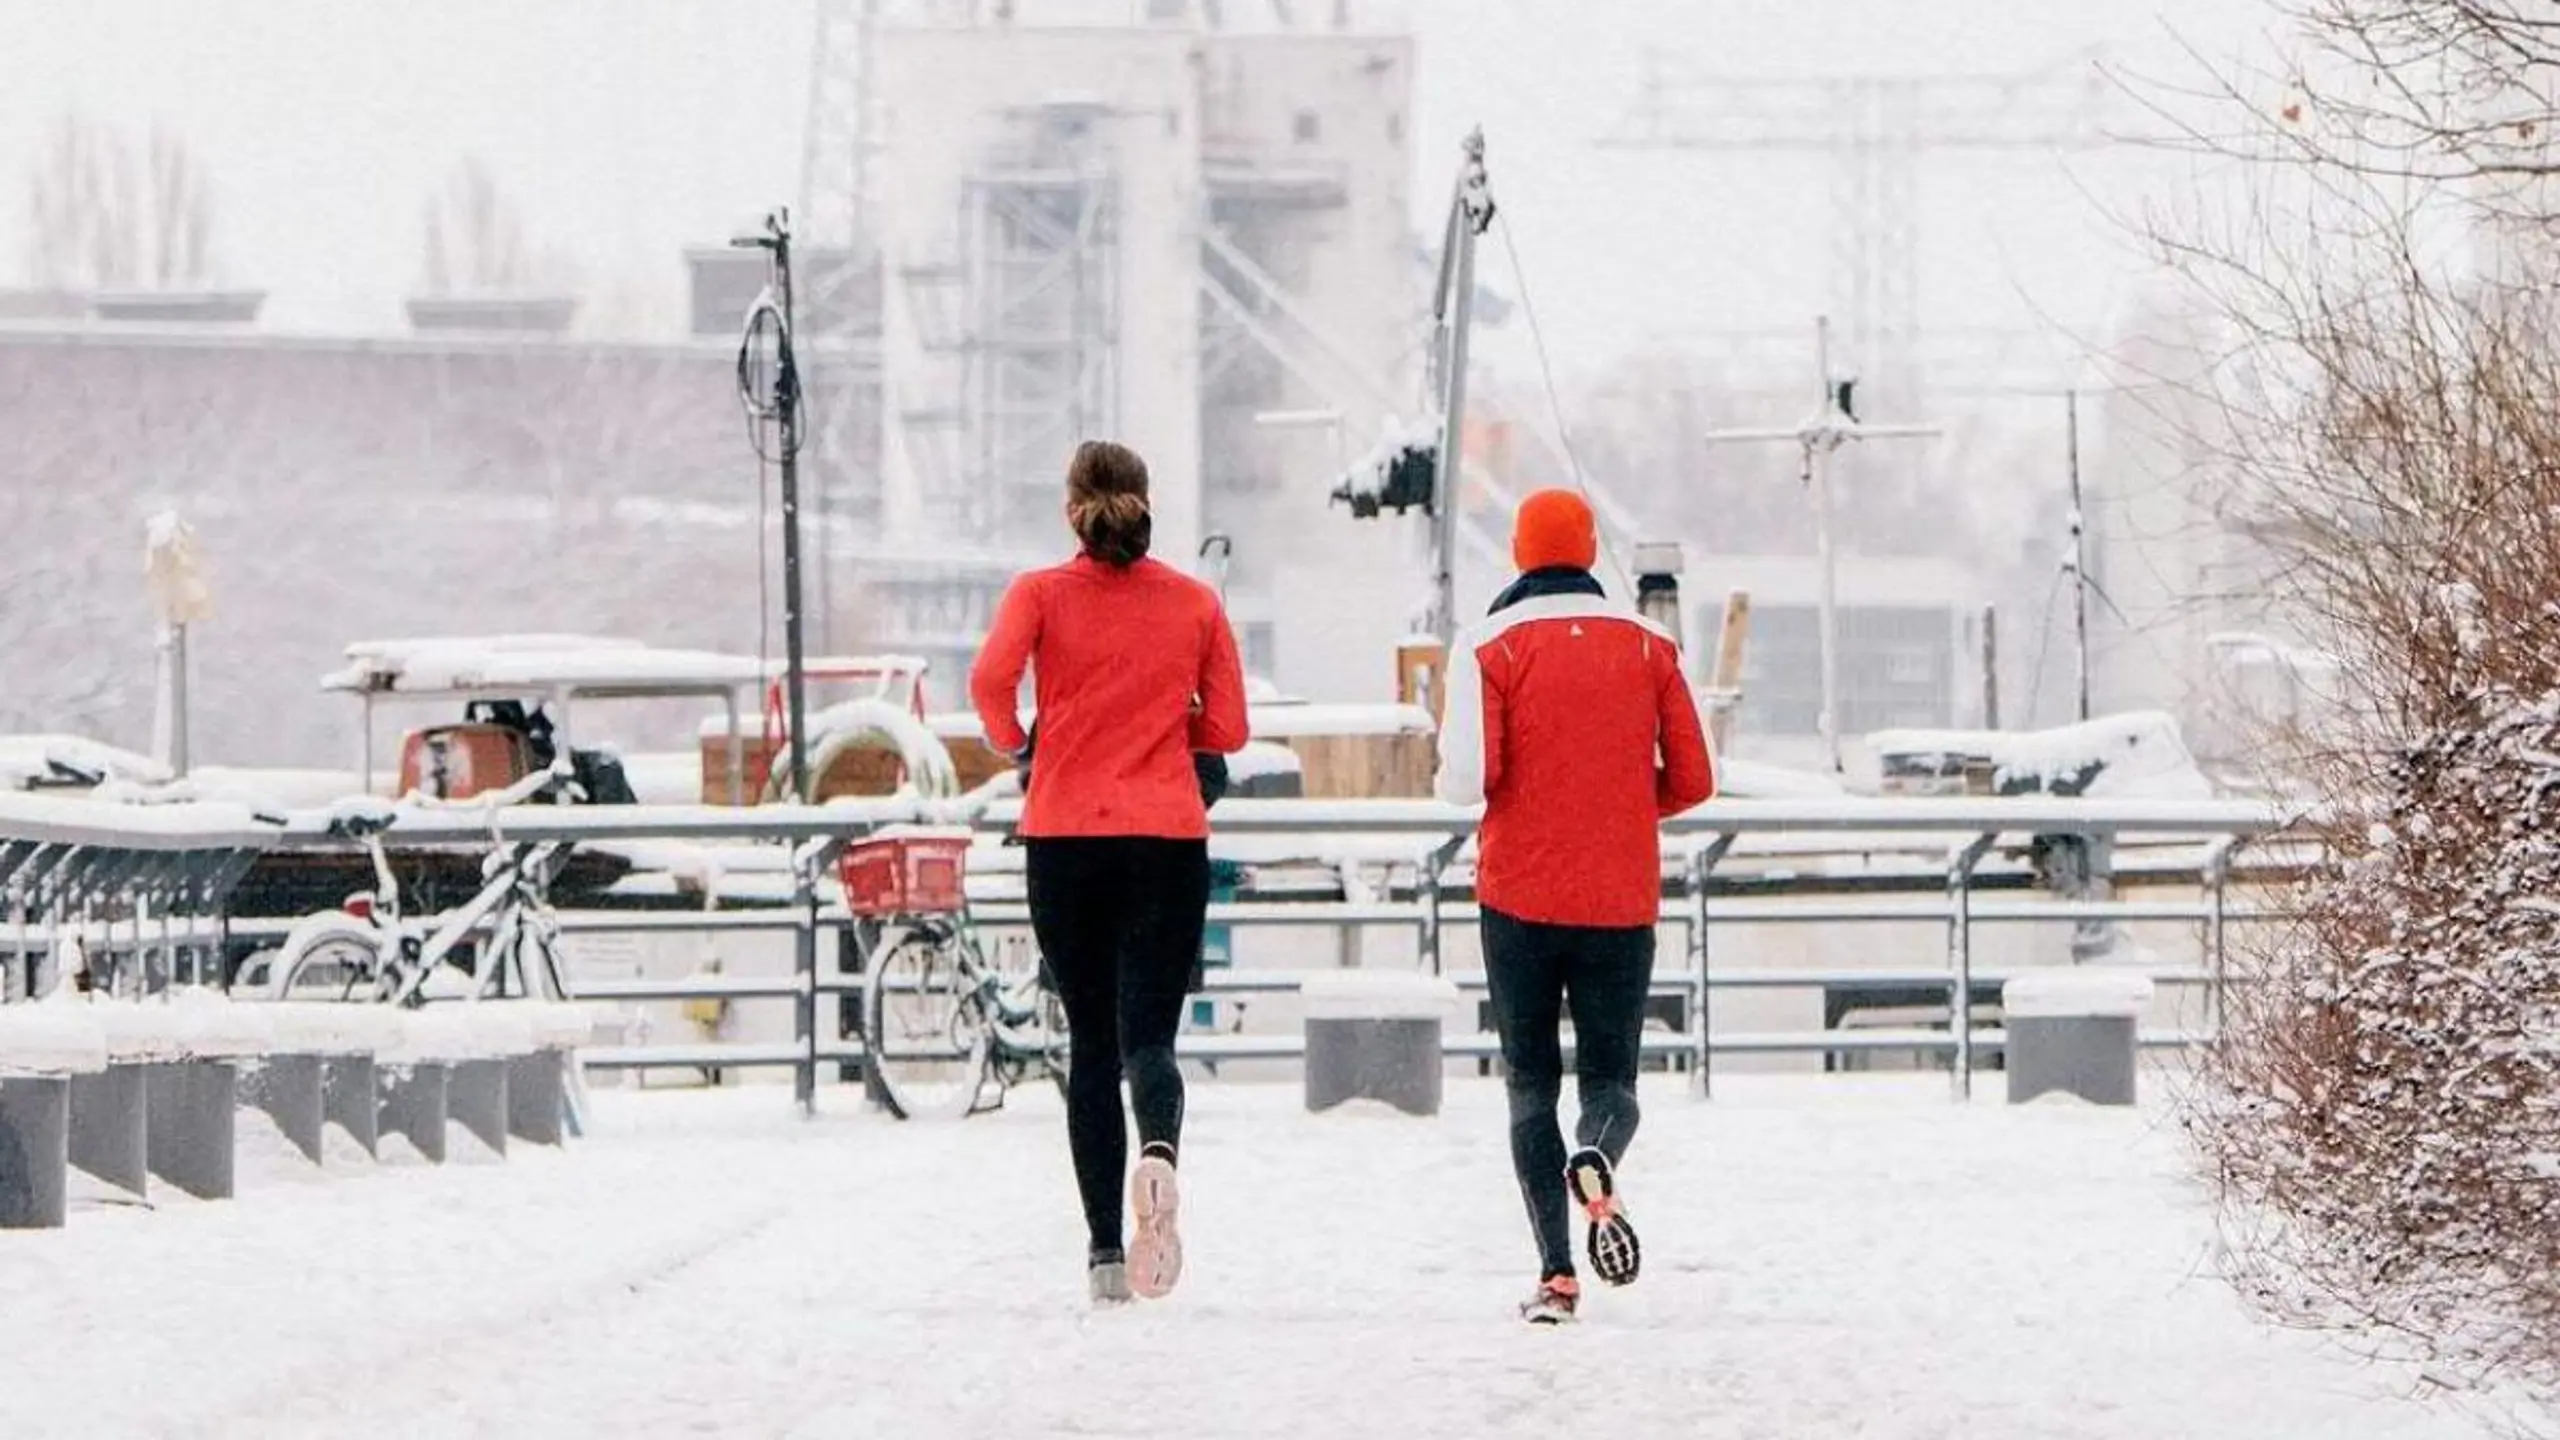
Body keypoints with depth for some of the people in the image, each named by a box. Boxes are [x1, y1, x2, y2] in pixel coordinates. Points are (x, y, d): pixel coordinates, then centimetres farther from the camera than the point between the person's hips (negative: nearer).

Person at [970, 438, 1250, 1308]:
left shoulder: (1043, 594, 1)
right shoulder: (1195, 603, 5)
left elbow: (991, 676, -17)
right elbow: (1226, 730, 5)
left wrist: (1015, 744, 3)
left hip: (1065, 839, 0)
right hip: (1168, 840, 0)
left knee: (1091, 1042, 10)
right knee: (1148, 1034, -4)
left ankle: (1105, 1254, 6)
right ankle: (1158, 1155, -39)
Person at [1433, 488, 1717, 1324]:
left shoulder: (1489, 648, -4)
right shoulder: (1648, 646, 4)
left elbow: (1470, 778, -14)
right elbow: (1691, 782, 4)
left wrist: (1450, 777, 9)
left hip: (1520, 899, -1)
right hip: (1623, 902, 1)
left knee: (1532, 1083, 9)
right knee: (1610, 1076, 9)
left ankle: (1557, 1272, -4)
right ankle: (1597, 1163, -27)